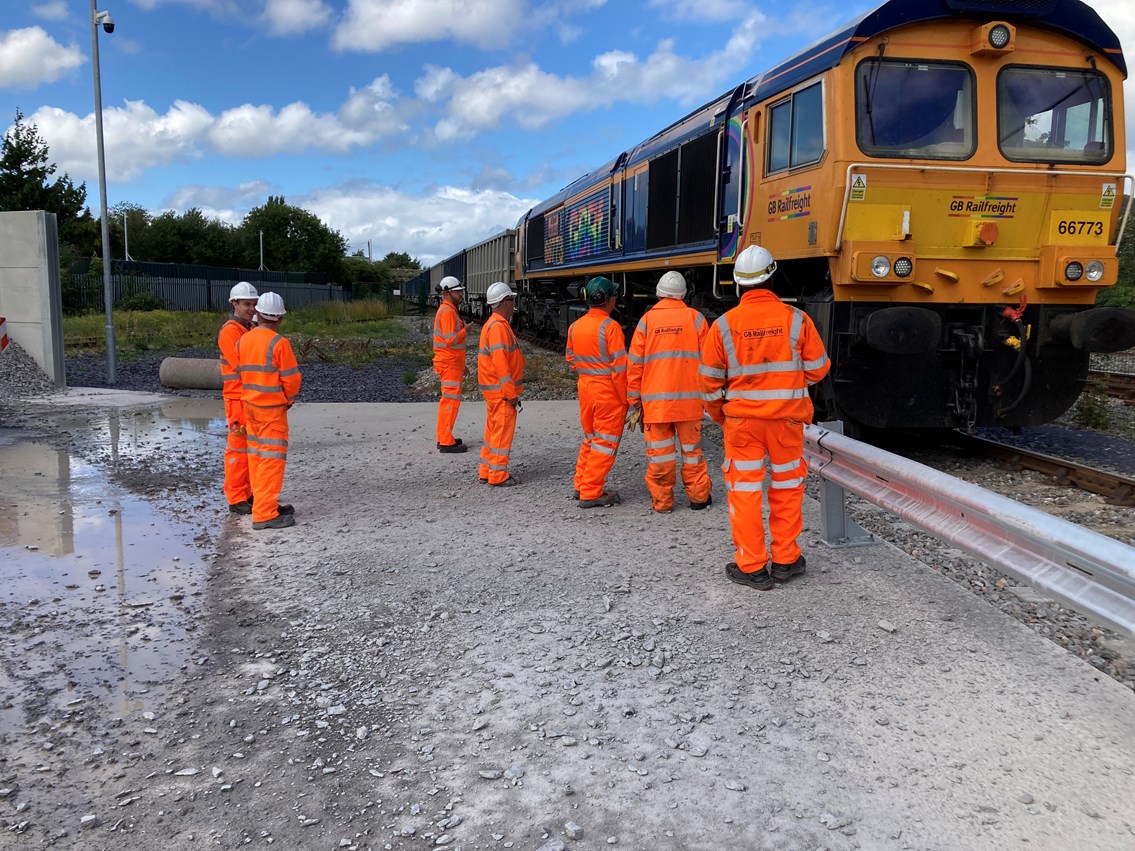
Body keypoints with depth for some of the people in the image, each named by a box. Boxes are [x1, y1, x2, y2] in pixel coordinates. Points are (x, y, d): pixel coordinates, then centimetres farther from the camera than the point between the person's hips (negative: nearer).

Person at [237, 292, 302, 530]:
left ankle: (264, 504, 24)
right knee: (272, 459, -4)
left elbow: (239, 375, 8)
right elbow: (291, 378, -15)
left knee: (257, 457, 14)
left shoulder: (243, 341, 3)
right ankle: (264, 514, -6)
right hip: (273, 409, -7)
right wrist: (289, 398, 4)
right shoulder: (279, 343, -17)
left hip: (250, 406, 7)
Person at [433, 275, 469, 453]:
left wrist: (461, 365, 23)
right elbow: (450, 340, -24)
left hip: (452, 363, 10)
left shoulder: (450, 310, 17)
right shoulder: (447, 311, -16)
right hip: (449, 364, -10)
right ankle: (446, 442, -6)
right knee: (451, 400, -8)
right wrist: (465, 330, -12)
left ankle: (444, 438, 22)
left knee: (448, 400, 15)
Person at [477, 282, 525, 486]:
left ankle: (487, 470, 24)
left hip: (495, 389, 10)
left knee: (494, 430, 16)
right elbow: (500, 363, -23)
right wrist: (511, 393, -20)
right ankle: (498, 475, 1)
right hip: (501, 390, -10)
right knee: (502, 431, -4)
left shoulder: (494, 324, 15)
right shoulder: (498, 326, -18)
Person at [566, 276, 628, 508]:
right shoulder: (610, 327, -17)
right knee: (605, 443, 3)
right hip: (609, 392, -7)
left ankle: (581, 485, 27)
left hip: (585, 387, 7)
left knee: (590, 438, 21)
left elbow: (570, 358, 14)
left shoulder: (575, 326, 4)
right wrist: (626, 398, -10)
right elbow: (619, 366, -17)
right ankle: (591, 493, 5)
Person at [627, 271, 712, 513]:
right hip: (689, 399, 1)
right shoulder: (695, 318, 1)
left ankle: (662, 500, 12)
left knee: (659, 451, 6)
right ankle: (698, 496, 20)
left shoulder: (647, 320, 0)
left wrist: (634, 397, 10)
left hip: (655, 399, -1)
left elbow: (635, 362, 2)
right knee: (691, 448, 12)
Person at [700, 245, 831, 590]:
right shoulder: (796, 319, -7)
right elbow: (818, 369, 2)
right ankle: (785, 560, 23)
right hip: (787, 418, 1)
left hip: (742, 419, 0)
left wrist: (719, 415, 17)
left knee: (744, 489, 8)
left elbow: (710, 380, 0)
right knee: (786, 487, 15)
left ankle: (751, 567, 12)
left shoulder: (724, 324, -7)